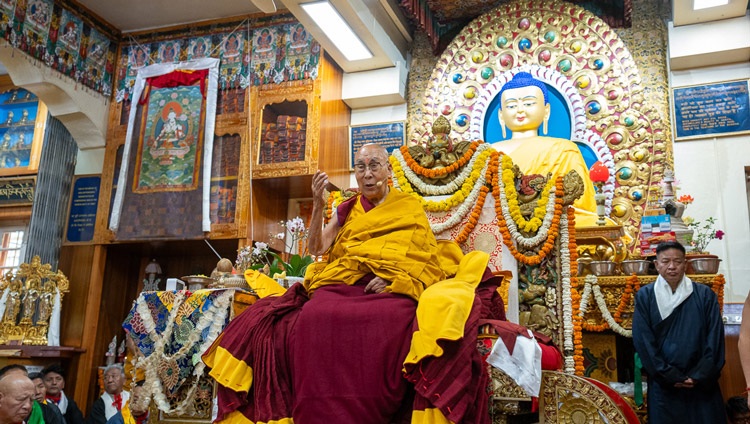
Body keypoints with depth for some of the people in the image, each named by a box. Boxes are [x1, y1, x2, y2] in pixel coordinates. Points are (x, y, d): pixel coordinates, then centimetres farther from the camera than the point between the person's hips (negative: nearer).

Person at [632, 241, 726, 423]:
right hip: (664, 385, -1)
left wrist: (700, 376, -9)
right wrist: (670, 376, -10)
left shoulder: (705, 295, 2)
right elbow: (643, 341, -5)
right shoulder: (645, 296, -1)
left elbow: (715, 340, -1)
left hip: (703, 385, 1)